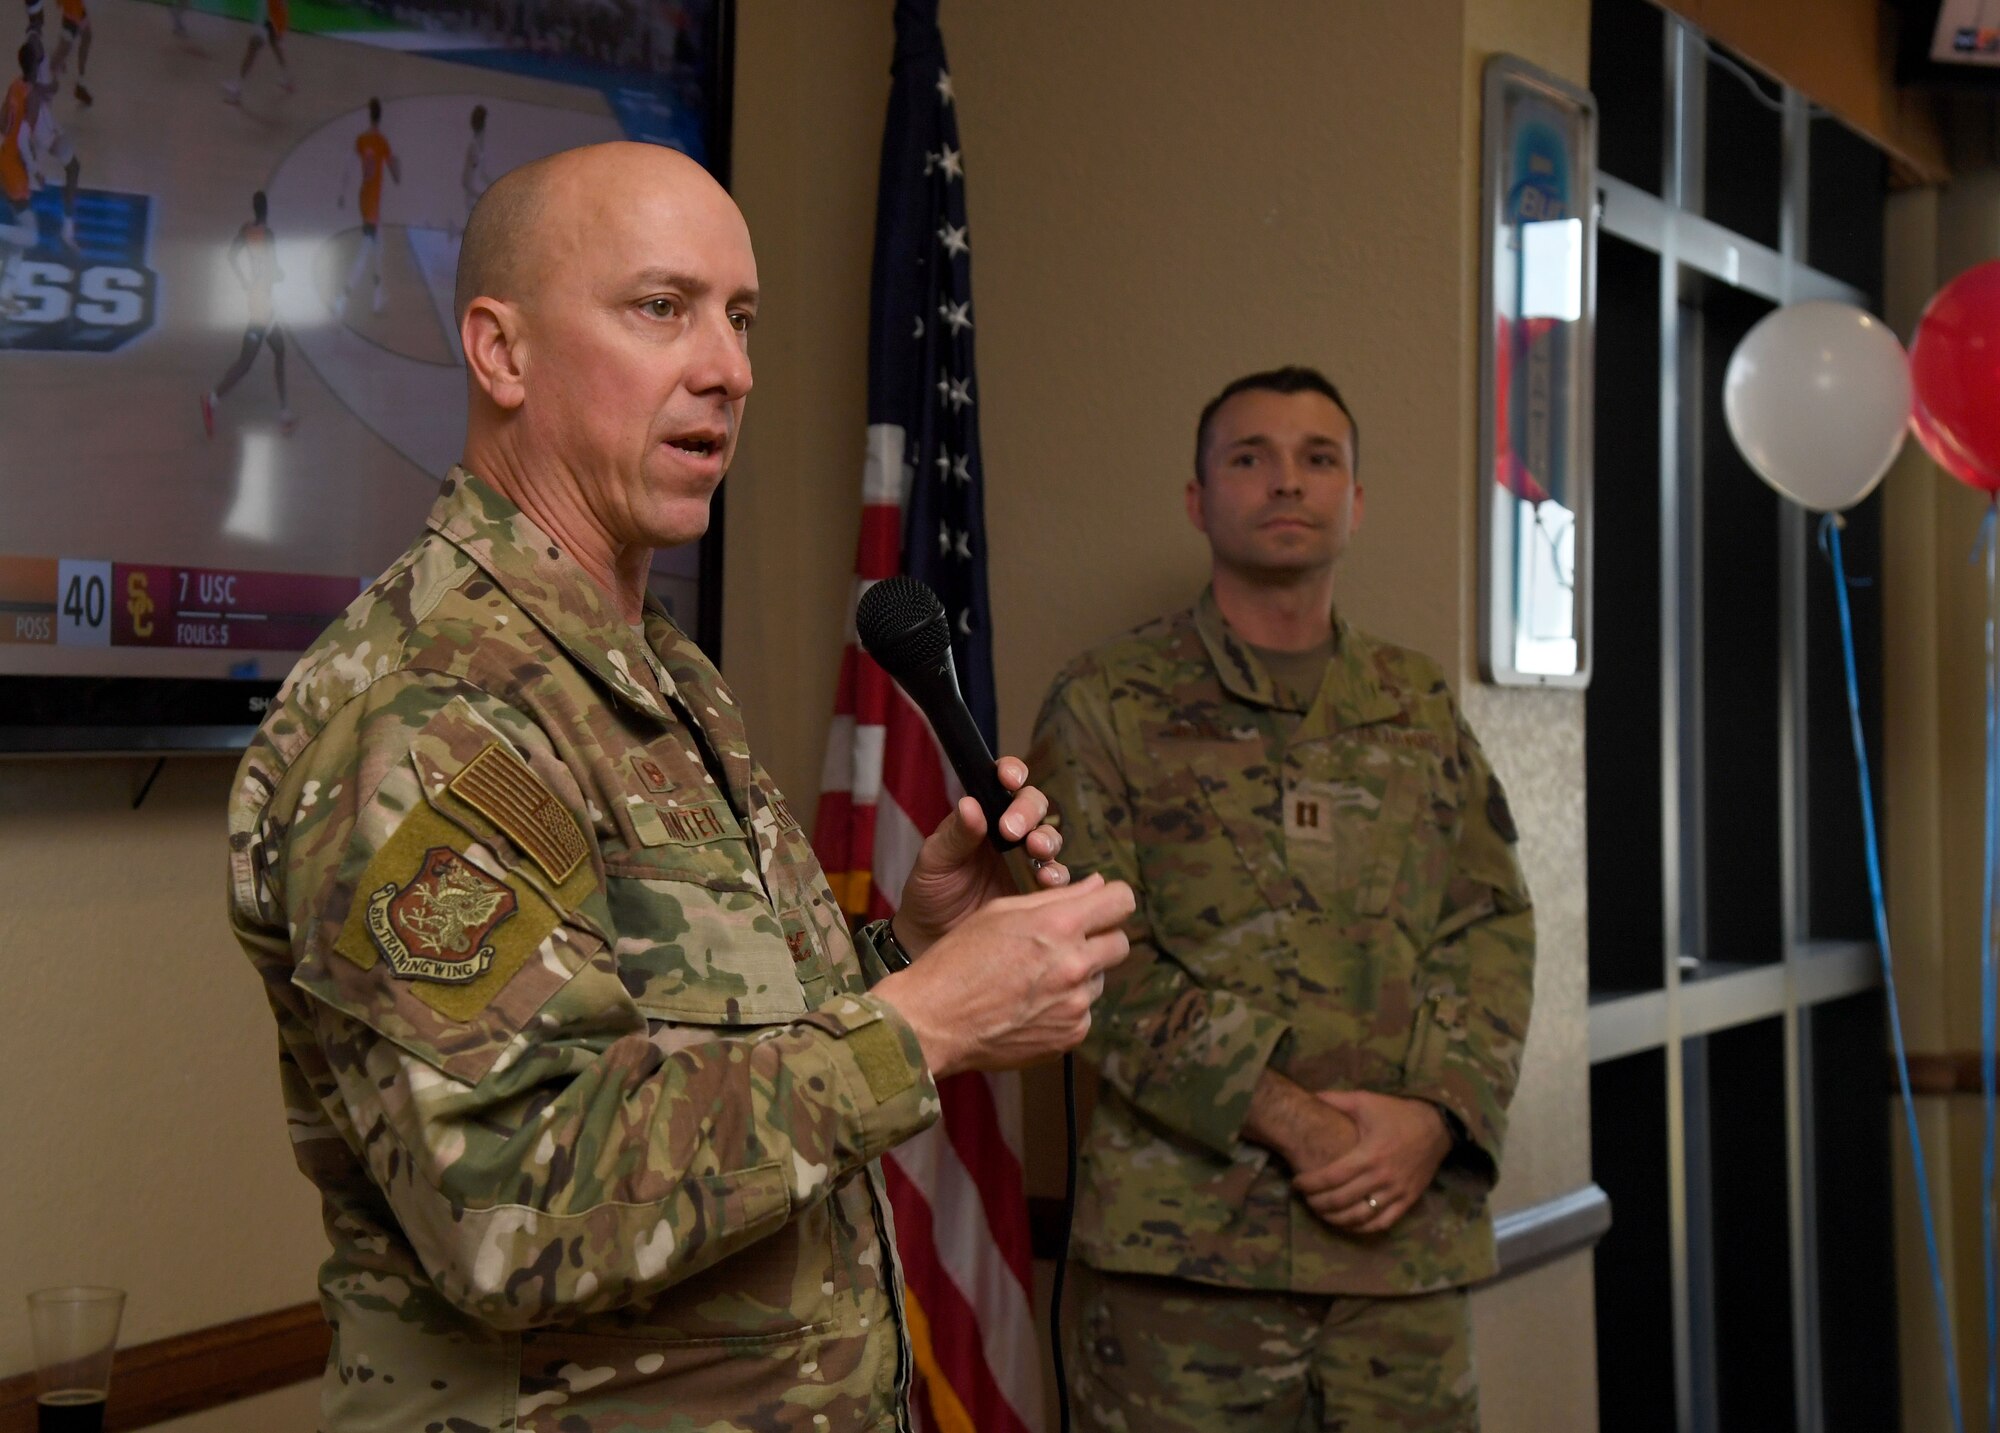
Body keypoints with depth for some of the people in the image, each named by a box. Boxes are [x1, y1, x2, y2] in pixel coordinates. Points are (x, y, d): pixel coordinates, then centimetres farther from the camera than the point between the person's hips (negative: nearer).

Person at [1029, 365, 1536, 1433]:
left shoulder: (1420, 706, 16)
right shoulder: (1108, 703, 2)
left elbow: (1495, 930, 11)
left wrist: (1437, 1114, -7)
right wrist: (1296, 1125, -14)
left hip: (1404, 1232, 4)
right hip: (1184, 1243, -3)